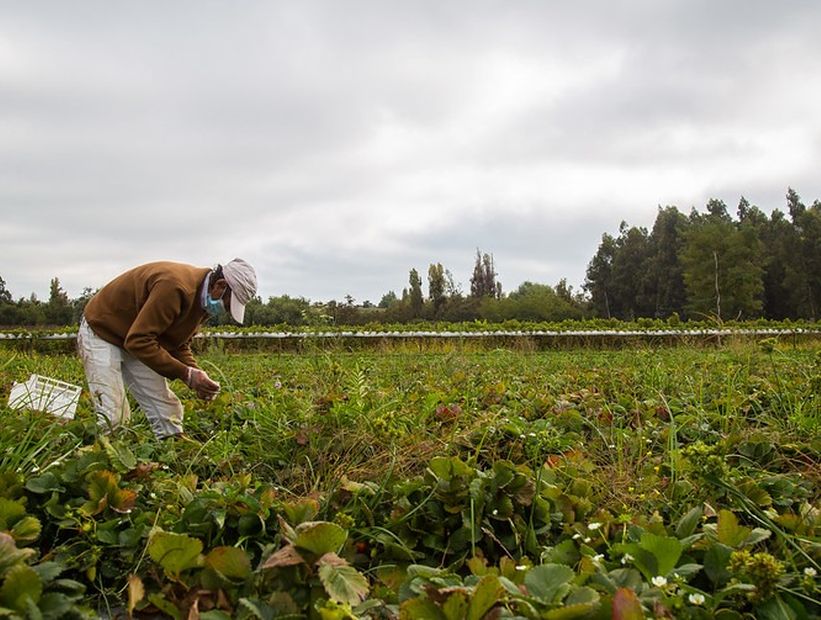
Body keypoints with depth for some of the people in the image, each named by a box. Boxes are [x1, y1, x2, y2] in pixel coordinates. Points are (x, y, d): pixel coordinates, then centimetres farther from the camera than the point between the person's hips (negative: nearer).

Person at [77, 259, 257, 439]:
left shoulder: (201, 297, -5)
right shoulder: (175, 286, -35)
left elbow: (179, 345, 4)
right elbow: (138, 341, -34)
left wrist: (197, 375, -14)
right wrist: (186, 374, -33)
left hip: (137, 339, 9)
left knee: (167, 409, 2)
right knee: (113, 419, -15)